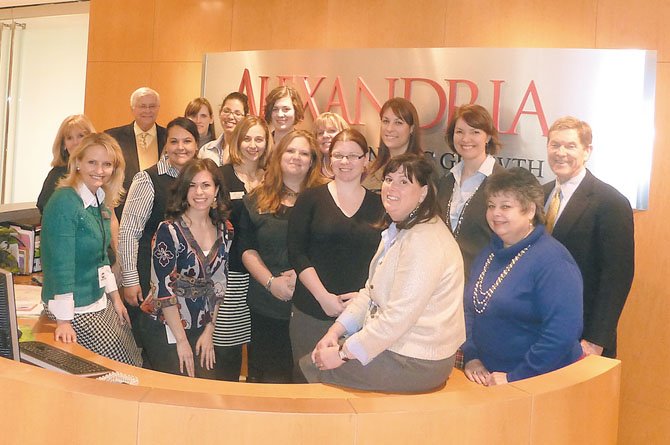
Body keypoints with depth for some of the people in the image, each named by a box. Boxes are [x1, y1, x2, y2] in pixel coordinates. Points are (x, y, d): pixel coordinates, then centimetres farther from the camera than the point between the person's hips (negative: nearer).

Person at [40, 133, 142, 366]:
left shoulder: (102, 203, 6)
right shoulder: (64, 202, -20)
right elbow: (60, 265, -23)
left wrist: (115, 298, 17)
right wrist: (63, 320, -24)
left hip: (99, 302, 8)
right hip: (74, 309, -8)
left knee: (136, 360, 9)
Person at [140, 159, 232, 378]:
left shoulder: (224, 230, 3)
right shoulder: (169, 231, -14)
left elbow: (219, 284, 7)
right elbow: (163, 288, -16)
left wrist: (209, 332, 2)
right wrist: (181, 340, -14)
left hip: (202, 330, 5)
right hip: (167, 330, -5)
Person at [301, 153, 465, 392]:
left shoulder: (424, 242, -24)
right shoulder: (398, 230, 12)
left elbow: (399, 317, -27)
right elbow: (371, 291, 13)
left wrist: (343, 354, -19)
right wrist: (335, 331, 2)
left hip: (415, 363, -10)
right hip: (392, 343, 10)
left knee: (311, 367, -3)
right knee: (307, 361, 12)